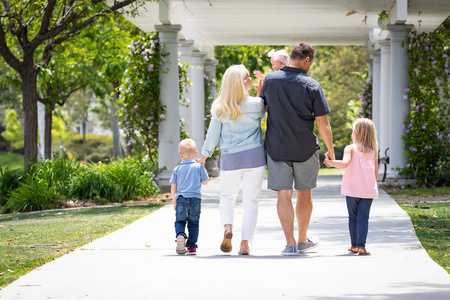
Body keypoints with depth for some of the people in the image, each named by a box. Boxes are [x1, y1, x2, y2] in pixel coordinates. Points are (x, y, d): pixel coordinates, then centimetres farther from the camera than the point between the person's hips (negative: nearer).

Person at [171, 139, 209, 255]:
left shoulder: (177, 169, 3)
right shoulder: (199, 167, 0)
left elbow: (173, 188, 4)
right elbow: (205, 182, 10)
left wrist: (174, 202, 16)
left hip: (181, 199, 0)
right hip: (195, 199, 0)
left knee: (179, 221, 10)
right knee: (193, 223, 9)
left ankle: (180, 234, -20)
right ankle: (192, 246, 7)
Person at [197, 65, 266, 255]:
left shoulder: (219, 109, -3)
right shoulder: (256, 104, -7)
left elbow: (213, 135, 1)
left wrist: (204, 156, 13)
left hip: (230, 159, 1)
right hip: (255, 156, -1)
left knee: (227, 196, 18)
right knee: (251, 200, 6)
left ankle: (227, 227, -9)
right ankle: (245, 243, 2)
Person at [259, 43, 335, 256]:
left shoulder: (270, 80, -2)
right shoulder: (311, 86, -9)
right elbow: (322, 123, -8)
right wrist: (331, 151, 1)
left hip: (277, 148, 1)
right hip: (305, 149, -1)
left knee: (284, 195, 1)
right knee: (304, 193, 15)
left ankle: (290, 243, -6)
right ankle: (303, 240, 26)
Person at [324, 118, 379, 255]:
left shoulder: (350, 149, -3)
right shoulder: (373, 151, 8)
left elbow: (345, 164, -22)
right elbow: (376, 174, 12)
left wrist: (330, 162, -20)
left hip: (352, 189, -2)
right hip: (369, 190, 2)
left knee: (353, 217, 11)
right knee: (363, 217, 1)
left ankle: (354, 245, 19)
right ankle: (361, 246, -10)